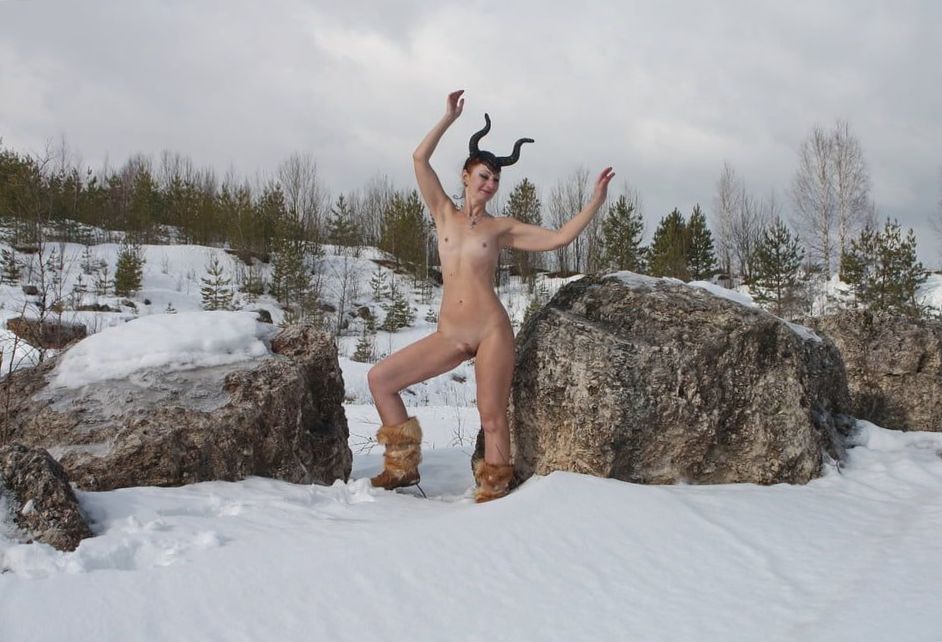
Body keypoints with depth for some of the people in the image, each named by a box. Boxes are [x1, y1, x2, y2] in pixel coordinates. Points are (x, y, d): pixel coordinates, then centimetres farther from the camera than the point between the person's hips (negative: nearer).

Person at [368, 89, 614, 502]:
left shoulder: (502, 228, 7)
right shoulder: (445, 214, 12)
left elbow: (559, 238, 4)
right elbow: (420, 158, 6)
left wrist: (595, 201, -1)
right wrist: (449, 117, 7)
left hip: (491, 331, -3)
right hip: (450, 335, 3)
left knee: (492, 418, -3)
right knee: (380, 379, -3)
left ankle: (493, 494, 8)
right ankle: (404, 465, 8)